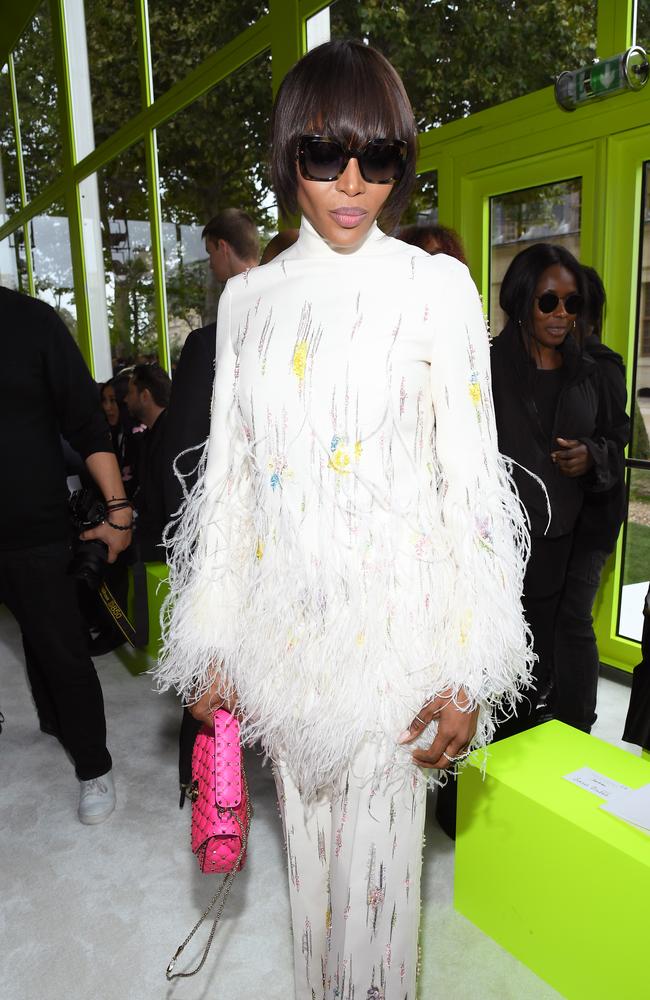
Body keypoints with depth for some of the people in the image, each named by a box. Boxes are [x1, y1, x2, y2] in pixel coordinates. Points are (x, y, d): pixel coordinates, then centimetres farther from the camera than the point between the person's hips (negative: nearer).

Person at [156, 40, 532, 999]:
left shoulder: (437, 285, -4)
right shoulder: (249, 298, 6)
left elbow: (471, 478, -6)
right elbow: (229, 473, 6)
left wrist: (469, 669, -10)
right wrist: (211, 641, 5)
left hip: (393, 619, -3)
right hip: (281, 620, 4)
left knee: (376, 853, 10)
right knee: (309, 838, 20)